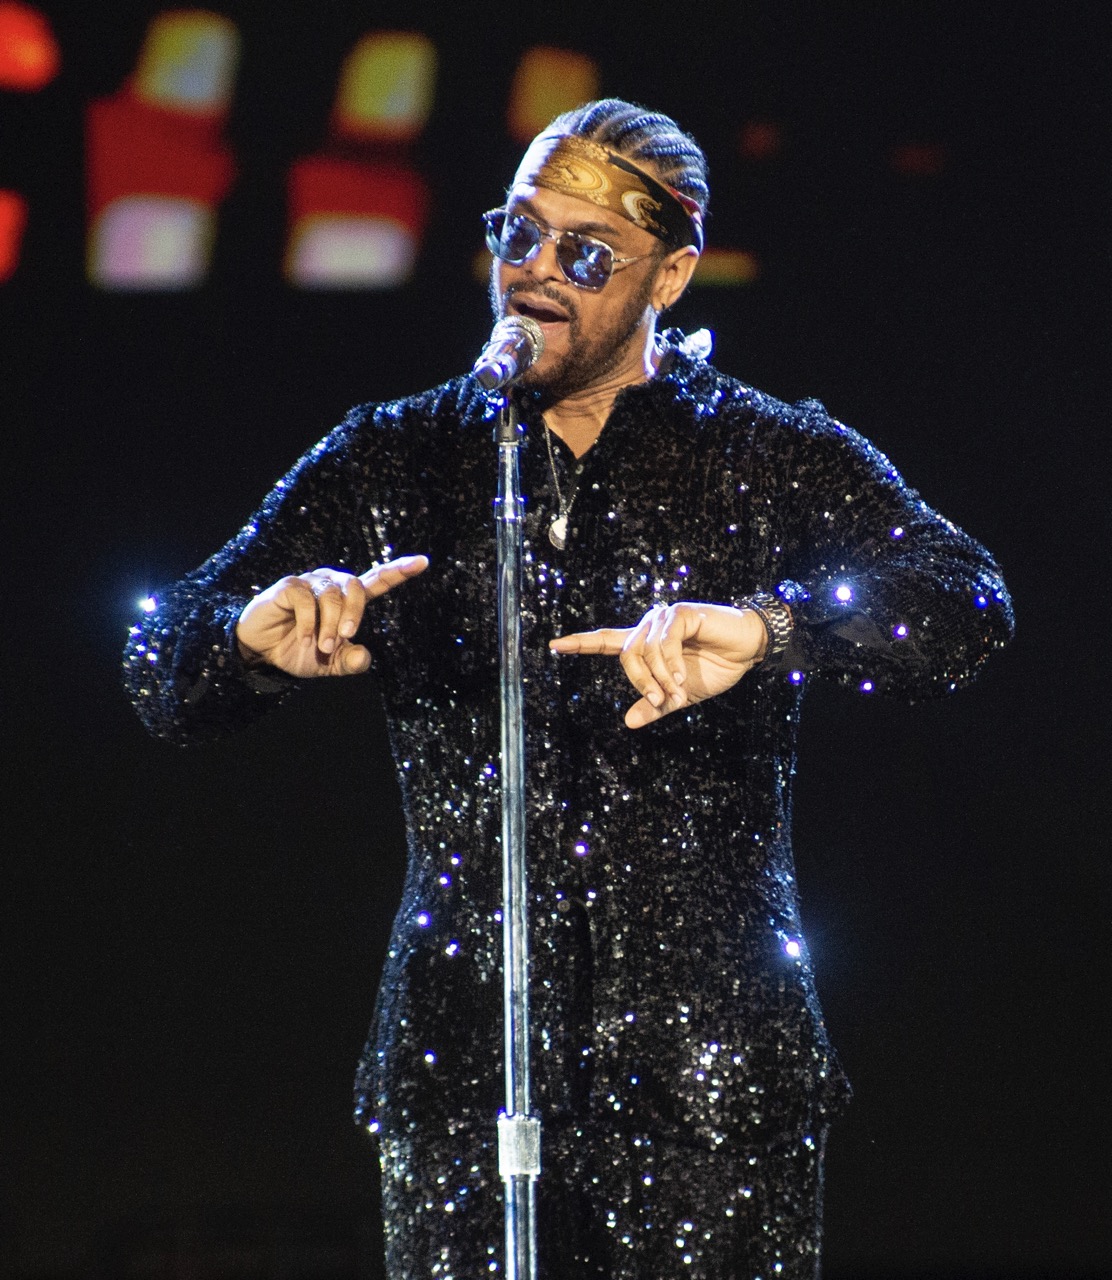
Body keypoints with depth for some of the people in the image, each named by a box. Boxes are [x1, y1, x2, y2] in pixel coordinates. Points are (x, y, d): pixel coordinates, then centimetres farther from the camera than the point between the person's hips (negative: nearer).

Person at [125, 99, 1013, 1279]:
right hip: (460, 1056, 2)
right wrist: (261, 635, -19)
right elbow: (162, 672, 6)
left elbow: (964, 602, -13)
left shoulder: (774, 459, 4)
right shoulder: (391, 463, 10)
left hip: (707, 1064, -1)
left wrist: (766, 629, -32)